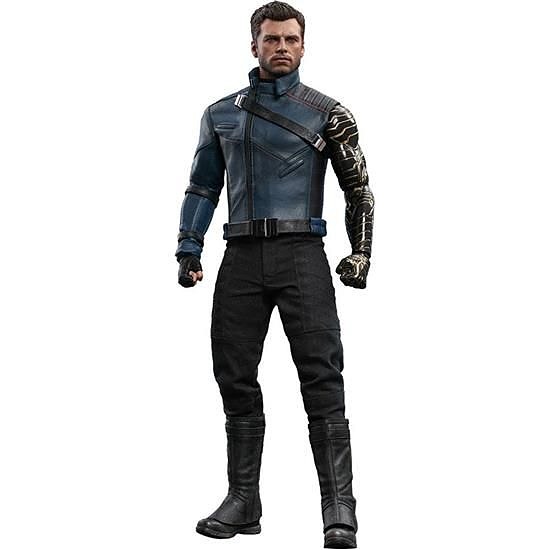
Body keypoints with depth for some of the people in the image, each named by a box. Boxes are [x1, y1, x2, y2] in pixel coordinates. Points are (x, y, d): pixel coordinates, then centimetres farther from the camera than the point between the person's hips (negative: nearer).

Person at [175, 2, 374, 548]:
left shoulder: (326, 114, 6)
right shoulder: (221, 114, 16)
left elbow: (358, 188, 9)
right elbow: (203, 187, 20)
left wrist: (360, 254, 0)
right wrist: (189, 248, 10)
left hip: (299, 253, -4)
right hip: (241, 258, 4)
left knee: (321, 379, -9)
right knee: (235, 380, 5)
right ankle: (242, 502, 15)